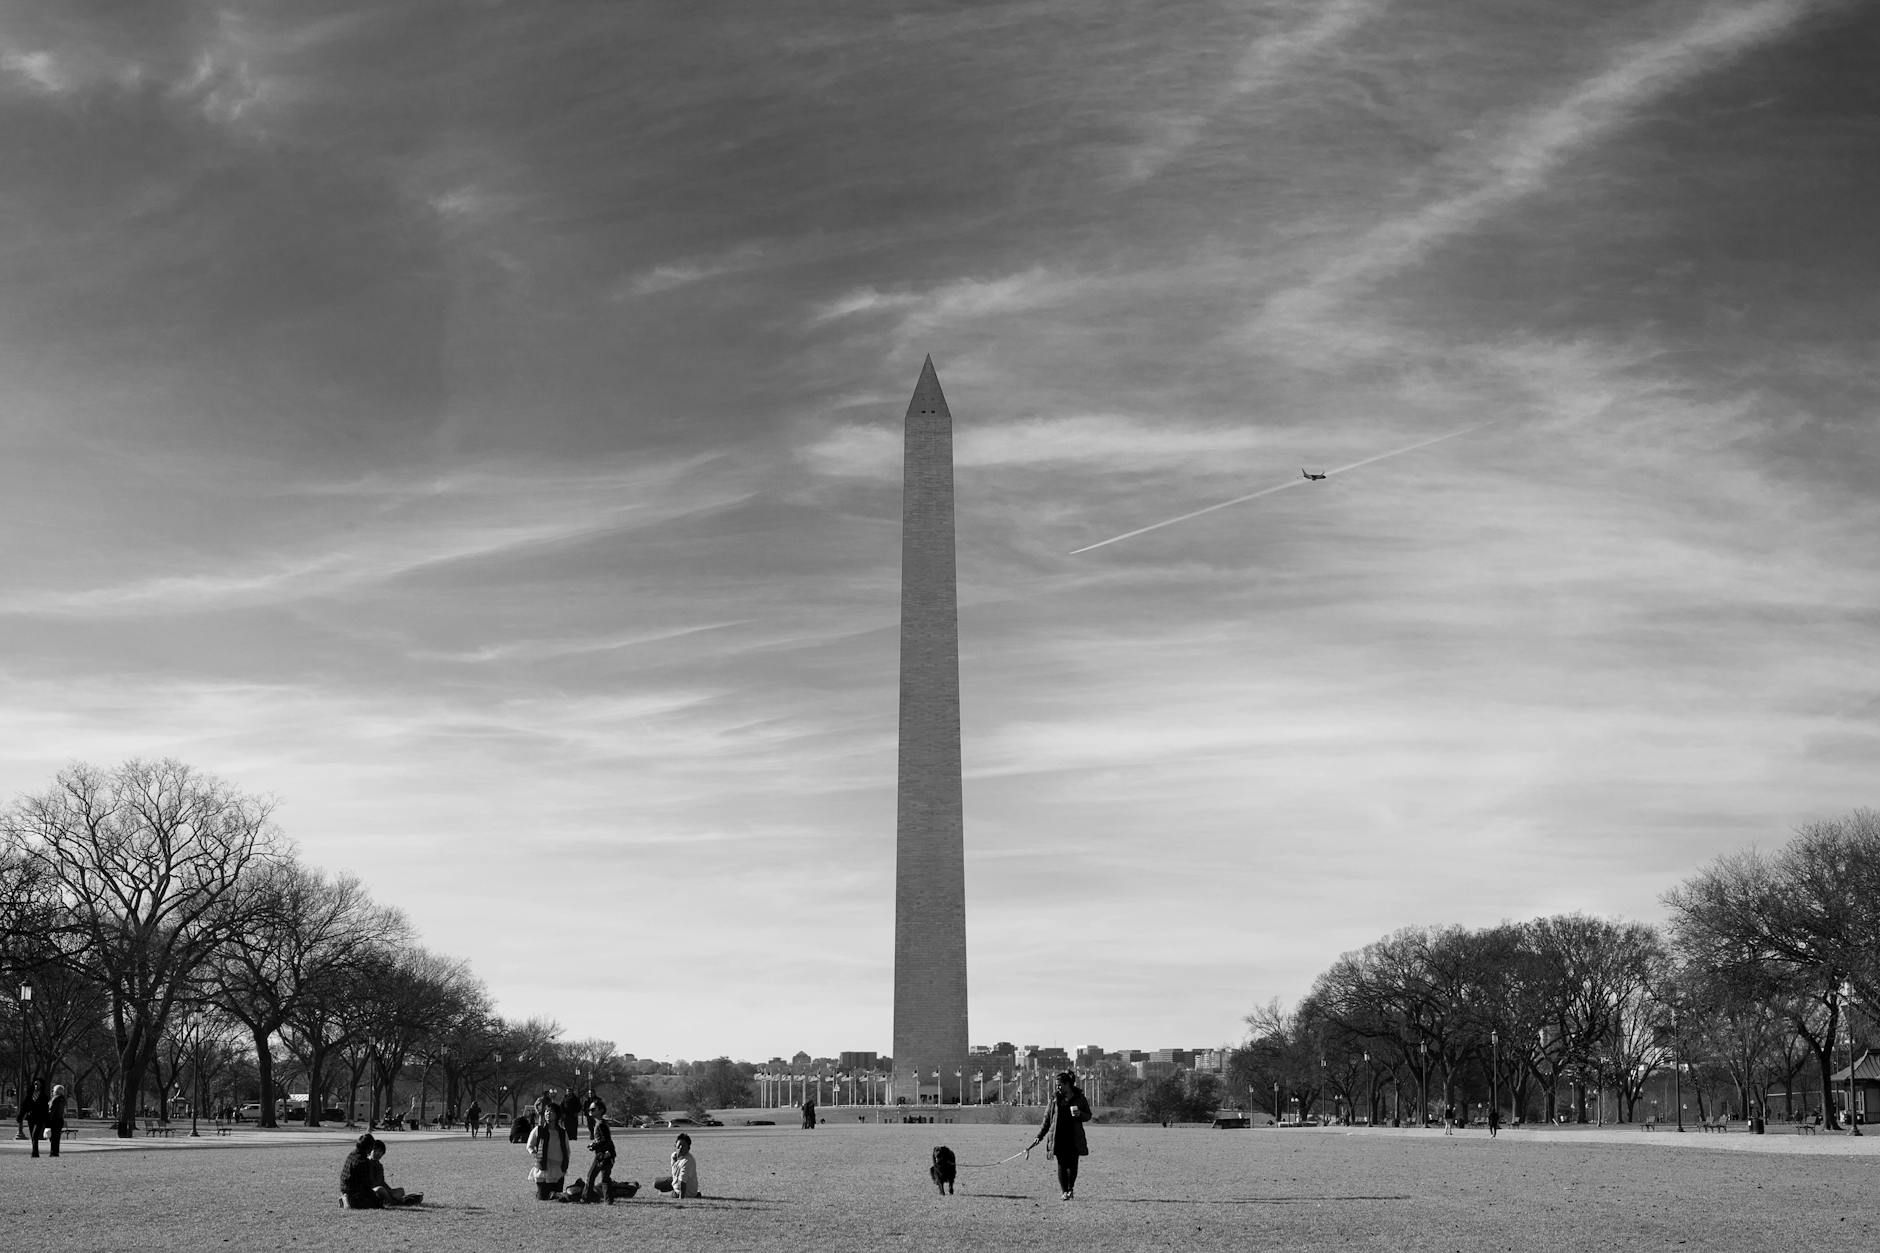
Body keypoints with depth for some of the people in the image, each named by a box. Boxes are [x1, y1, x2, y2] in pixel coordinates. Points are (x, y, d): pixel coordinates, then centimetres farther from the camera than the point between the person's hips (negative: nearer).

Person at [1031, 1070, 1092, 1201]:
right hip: (1058, 1136, 1)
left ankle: (1071, 1188, 23)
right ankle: (1065, 1192, 2)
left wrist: (1080, 1114, -12)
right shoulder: (1055, 1098, 6)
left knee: (1072, 1164, 1)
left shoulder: (1080, 1098, 3)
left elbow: (1088, 1115, 11)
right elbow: (1047, 1119, 9)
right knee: (1061, 1164, -3)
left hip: (1074, 1137, 0)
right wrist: (1039, 1136, 4)